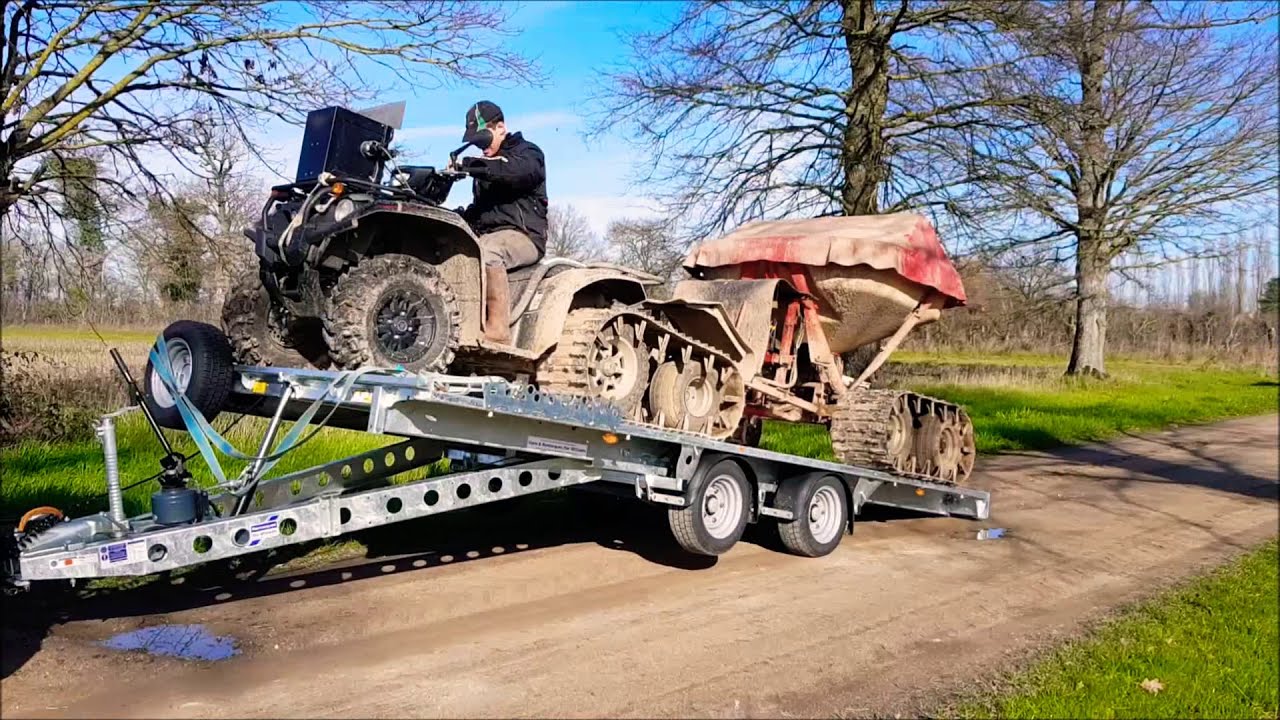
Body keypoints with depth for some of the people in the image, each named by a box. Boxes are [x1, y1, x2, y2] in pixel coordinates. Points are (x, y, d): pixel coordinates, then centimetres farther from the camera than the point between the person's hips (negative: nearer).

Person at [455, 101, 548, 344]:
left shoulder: (528, 152, 6)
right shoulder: (485, 164, 30)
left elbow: (516, 171, -19)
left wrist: (468, 165, -25)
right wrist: (461, 220, 10)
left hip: (522, 235, -7)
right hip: (487, 237, 8)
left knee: (486, 252, -39)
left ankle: (498, 330, -39)